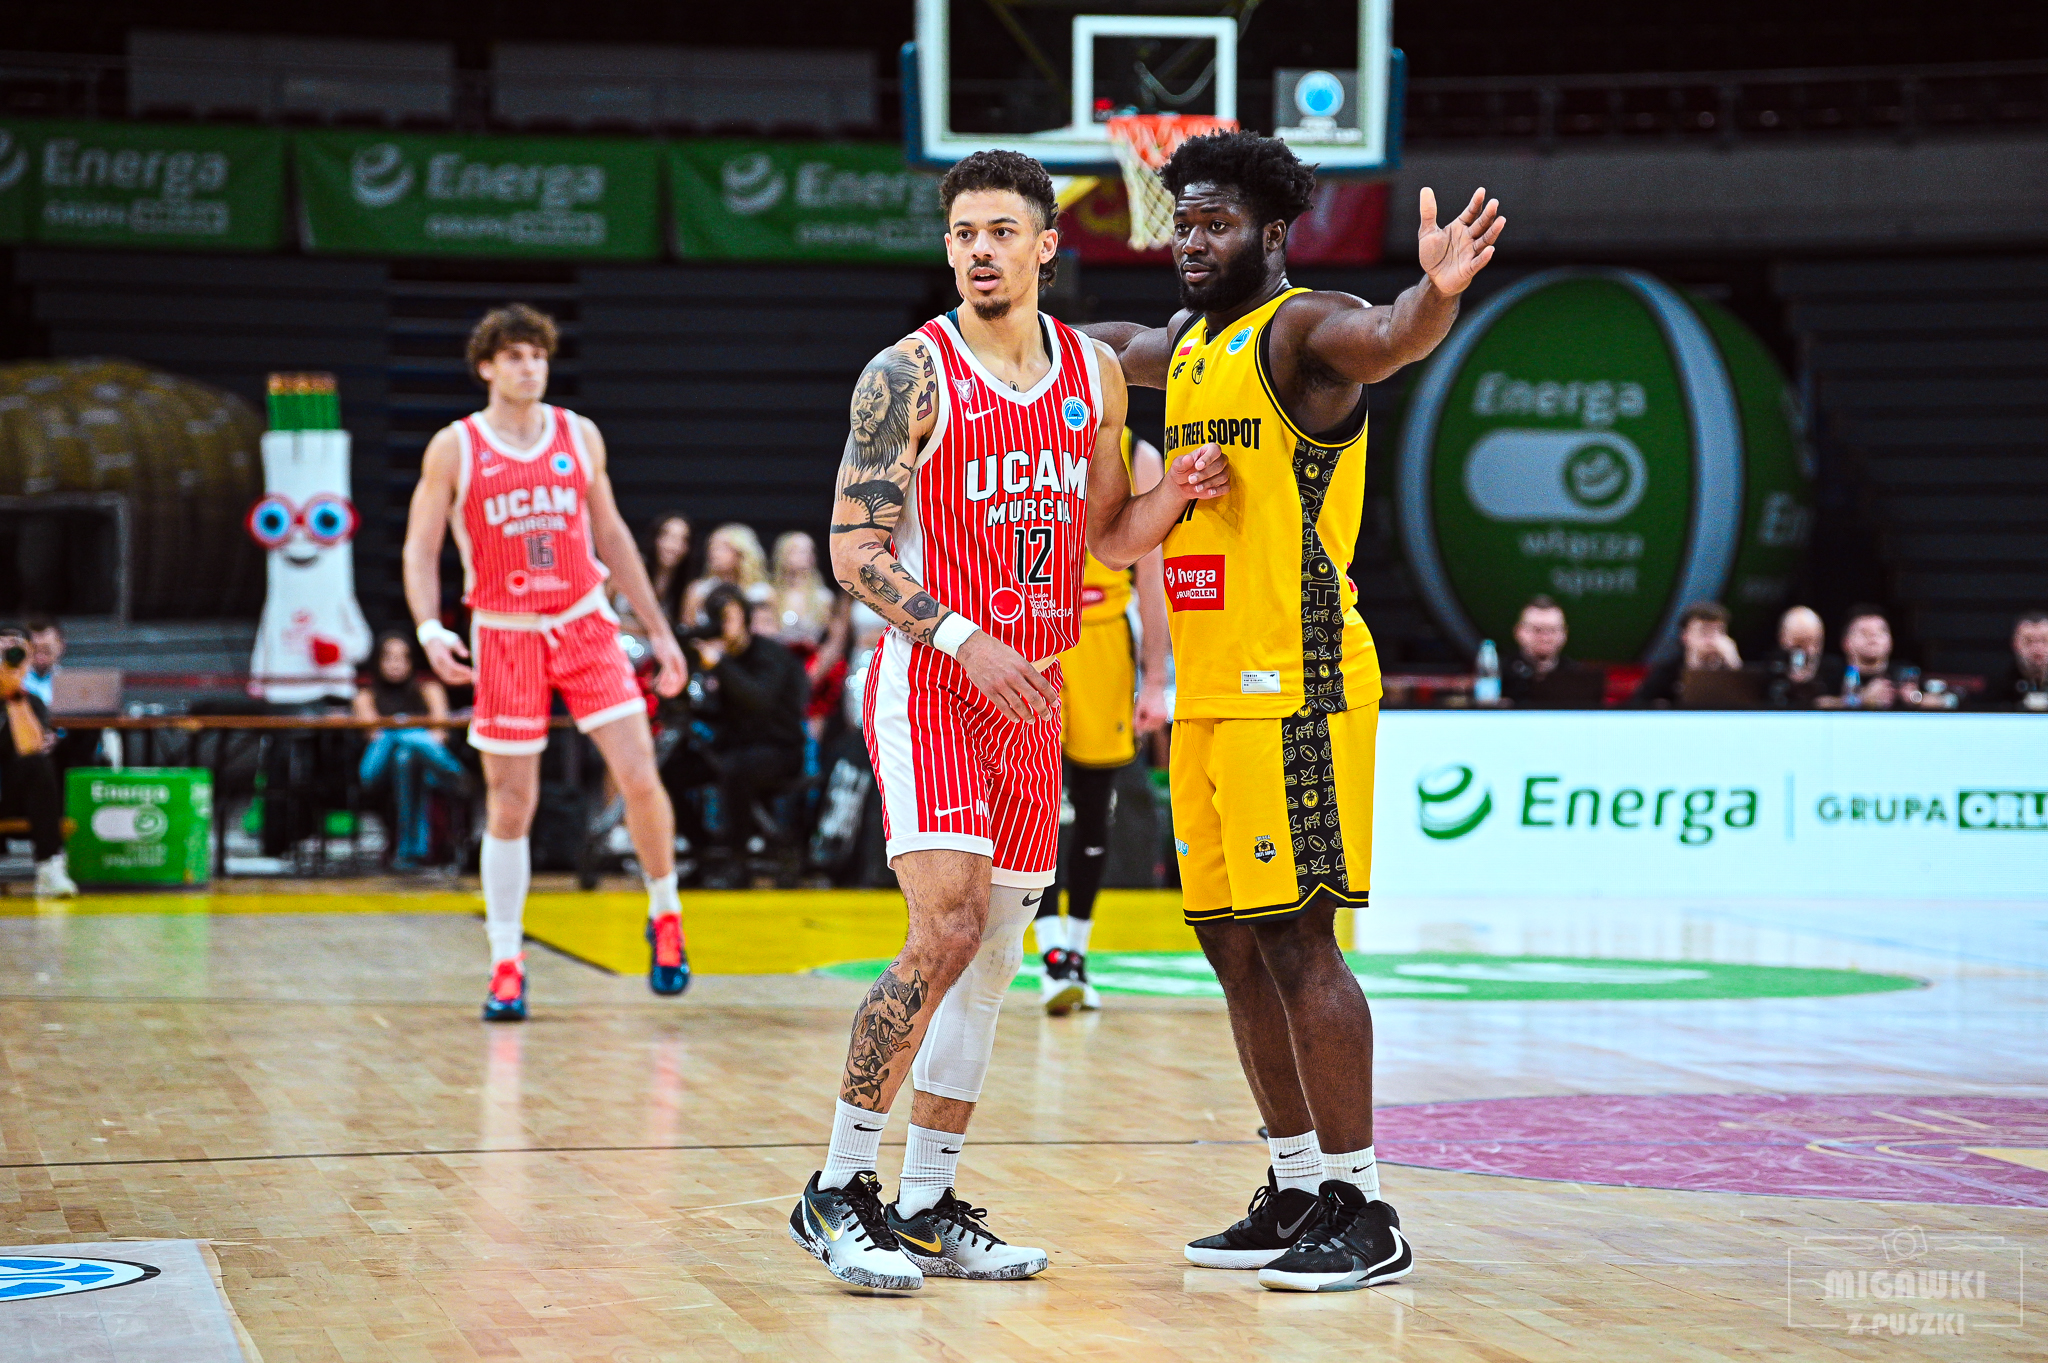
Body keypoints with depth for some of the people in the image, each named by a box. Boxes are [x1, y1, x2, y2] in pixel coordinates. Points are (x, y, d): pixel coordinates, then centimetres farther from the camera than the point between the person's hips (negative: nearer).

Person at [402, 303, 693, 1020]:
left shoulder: (579, 436, 6)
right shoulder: (453, 449, -3)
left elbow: (611, 535, 14)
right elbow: (420, 550, -1)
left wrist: (658, 630, 13)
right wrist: (430, 631, -18)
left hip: (585, 625, 2)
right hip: (504, 637, -2)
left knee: (639, 777, -9)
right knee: (510, 805, 0)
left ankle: (665, 916, 15)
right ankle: (506, 965, 12)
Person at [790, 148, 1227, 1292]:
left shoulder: (1094, 373, 8)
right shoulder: (908, 377, -9)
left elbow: (1108, 537, 17)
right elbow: (855, 552, -11)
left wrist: (1176, 496, -5)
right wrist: (966, 641, -22)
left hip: (1032, 695, 7)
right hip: (931, 684, -6)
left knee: (994, 953, 8)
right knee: (949, 929, -18)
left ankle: (927, 1208, 16)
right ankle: (838, 1190, -7)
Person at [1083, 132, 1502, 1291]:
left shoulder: (1304, 330, -10)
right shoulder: (1189, 344, 17)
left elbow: (1385, 340, -33)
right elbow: (1123, 350, 41)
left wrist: (1438, 296, -54)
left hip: (1293, 686, -9)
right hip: (1208, 692, 9)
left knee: (1297, 937, -10)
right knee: (1234, 945, 11)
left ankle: (1362, 1213, -5)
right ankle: (1297, 1192, 19)